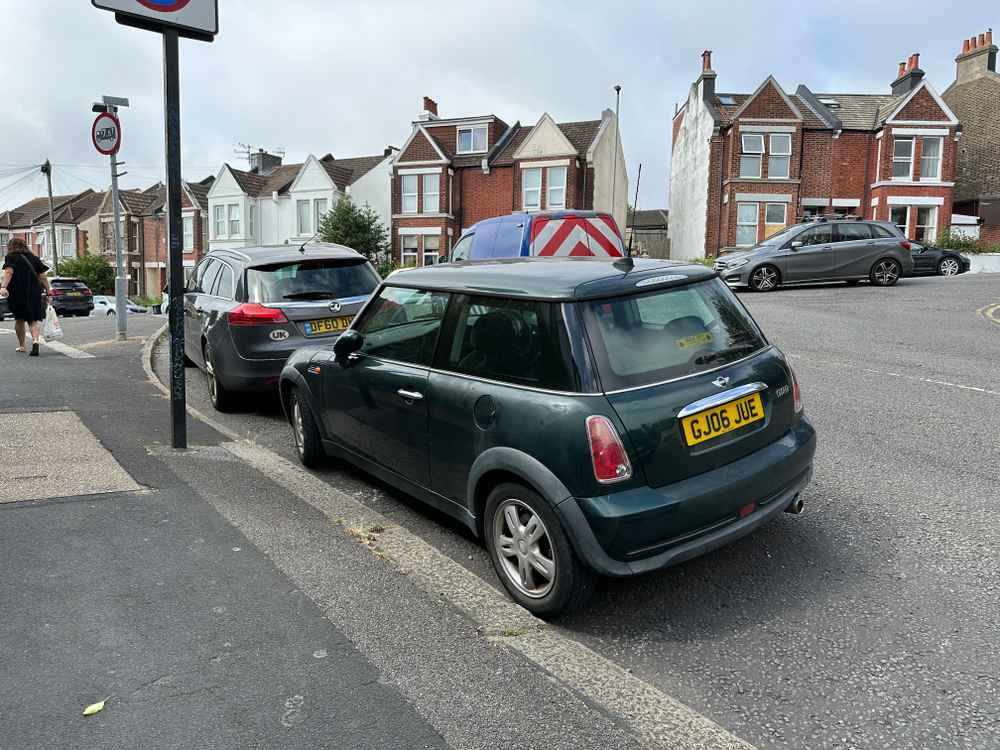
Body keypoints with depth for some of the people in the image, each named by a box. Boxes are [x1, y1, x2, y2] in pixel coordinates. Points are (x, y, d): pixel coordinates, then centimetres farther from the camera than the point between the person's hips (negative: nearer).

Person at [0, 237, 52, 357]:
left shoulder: (10, 257, 2)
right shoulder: (34, 258, 12)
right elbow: (43, 277, 6)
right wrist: (47, 292, 9)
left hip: (16, 293, -1)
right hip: (34, 293, 2)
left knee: (19, 319, 17)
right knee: (34, 320, 3)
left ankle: (21, 346, 26)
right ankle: (35, 341, -24)